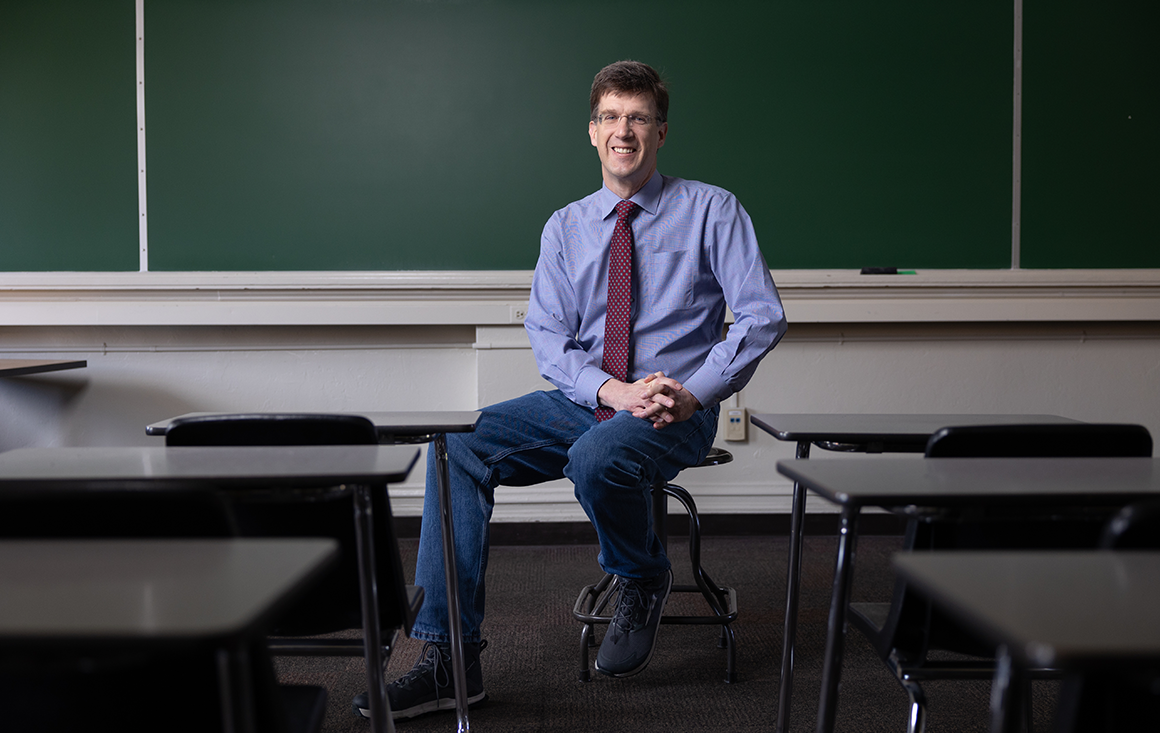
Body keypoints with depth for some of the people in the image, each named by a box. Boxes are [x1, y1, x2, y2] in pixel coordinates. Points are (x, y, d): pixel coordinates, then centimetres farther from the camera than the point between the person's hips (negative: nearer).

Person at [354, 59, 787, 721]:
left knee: (595, 456, -37)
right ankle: (449, 659, -19)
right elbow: (547, 336, 2)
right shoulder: (567, 227, 11)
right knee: (459, 445, -19)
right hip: (582, 399, 4)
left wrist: (695, 393, -16)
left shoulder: (711, 211, 2)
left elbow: (763, 315, -4)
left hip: (674, 411, -4)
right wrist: (614, 390, -16)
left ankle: (645, 582, -2)